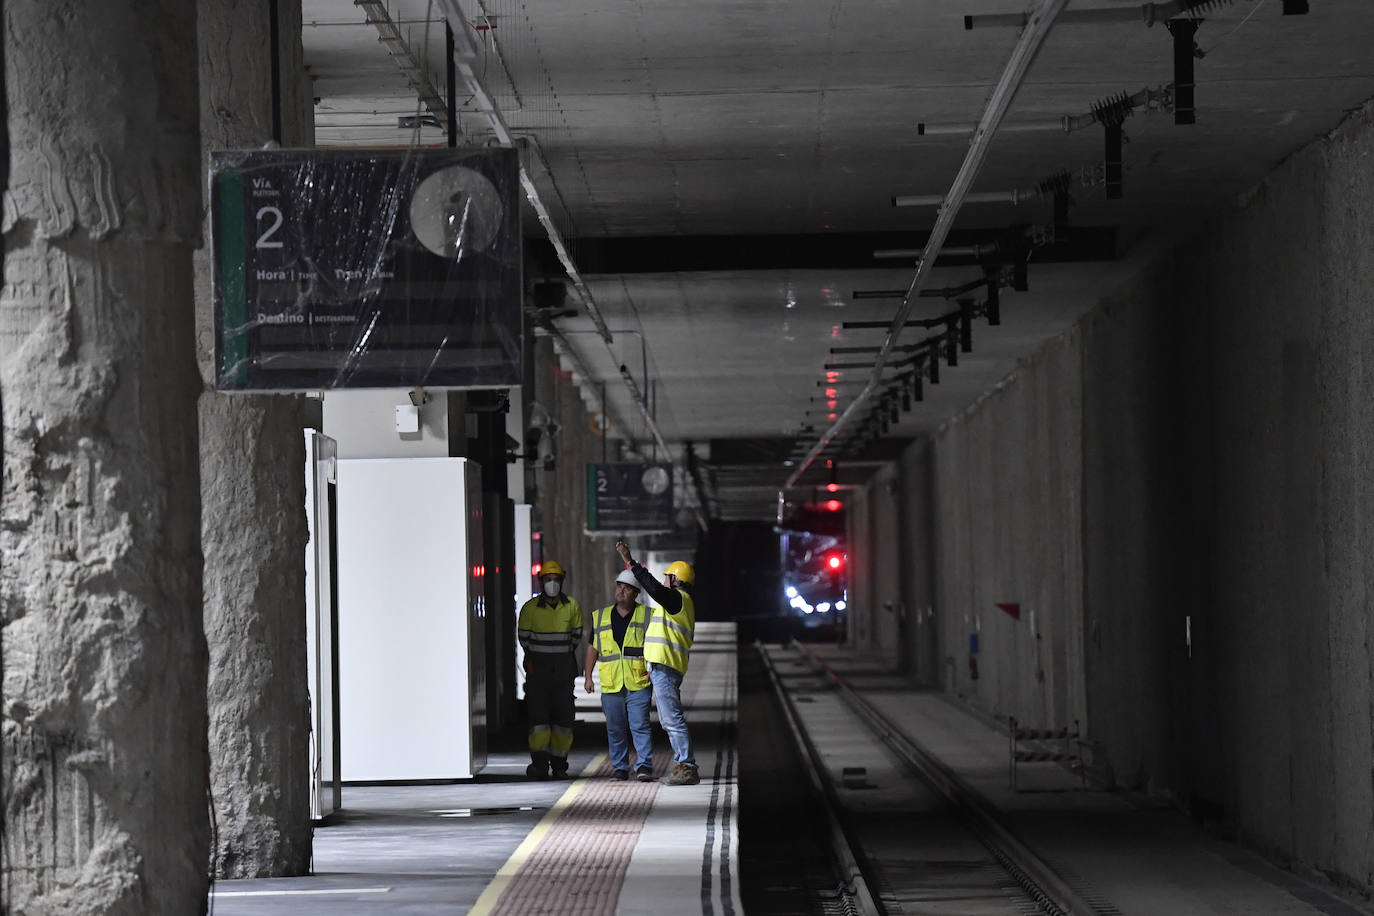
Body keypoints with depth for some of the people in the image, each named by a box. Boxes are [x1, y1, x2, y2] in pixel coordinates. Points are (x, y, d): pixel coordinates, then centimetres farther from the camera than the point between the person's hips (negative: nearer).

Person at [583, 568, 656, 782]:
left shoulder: (647, 616, 4)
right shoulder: (600, 617, 13)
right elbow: (593, 647, 19)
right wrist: (588, 676, 14)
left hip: (638, 683, -3)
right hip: (610, 684, 3)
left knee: (640, 725, -10)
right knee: (615, 729, 6)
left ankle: (644, 766, -9)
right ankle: (620, 768, 13)